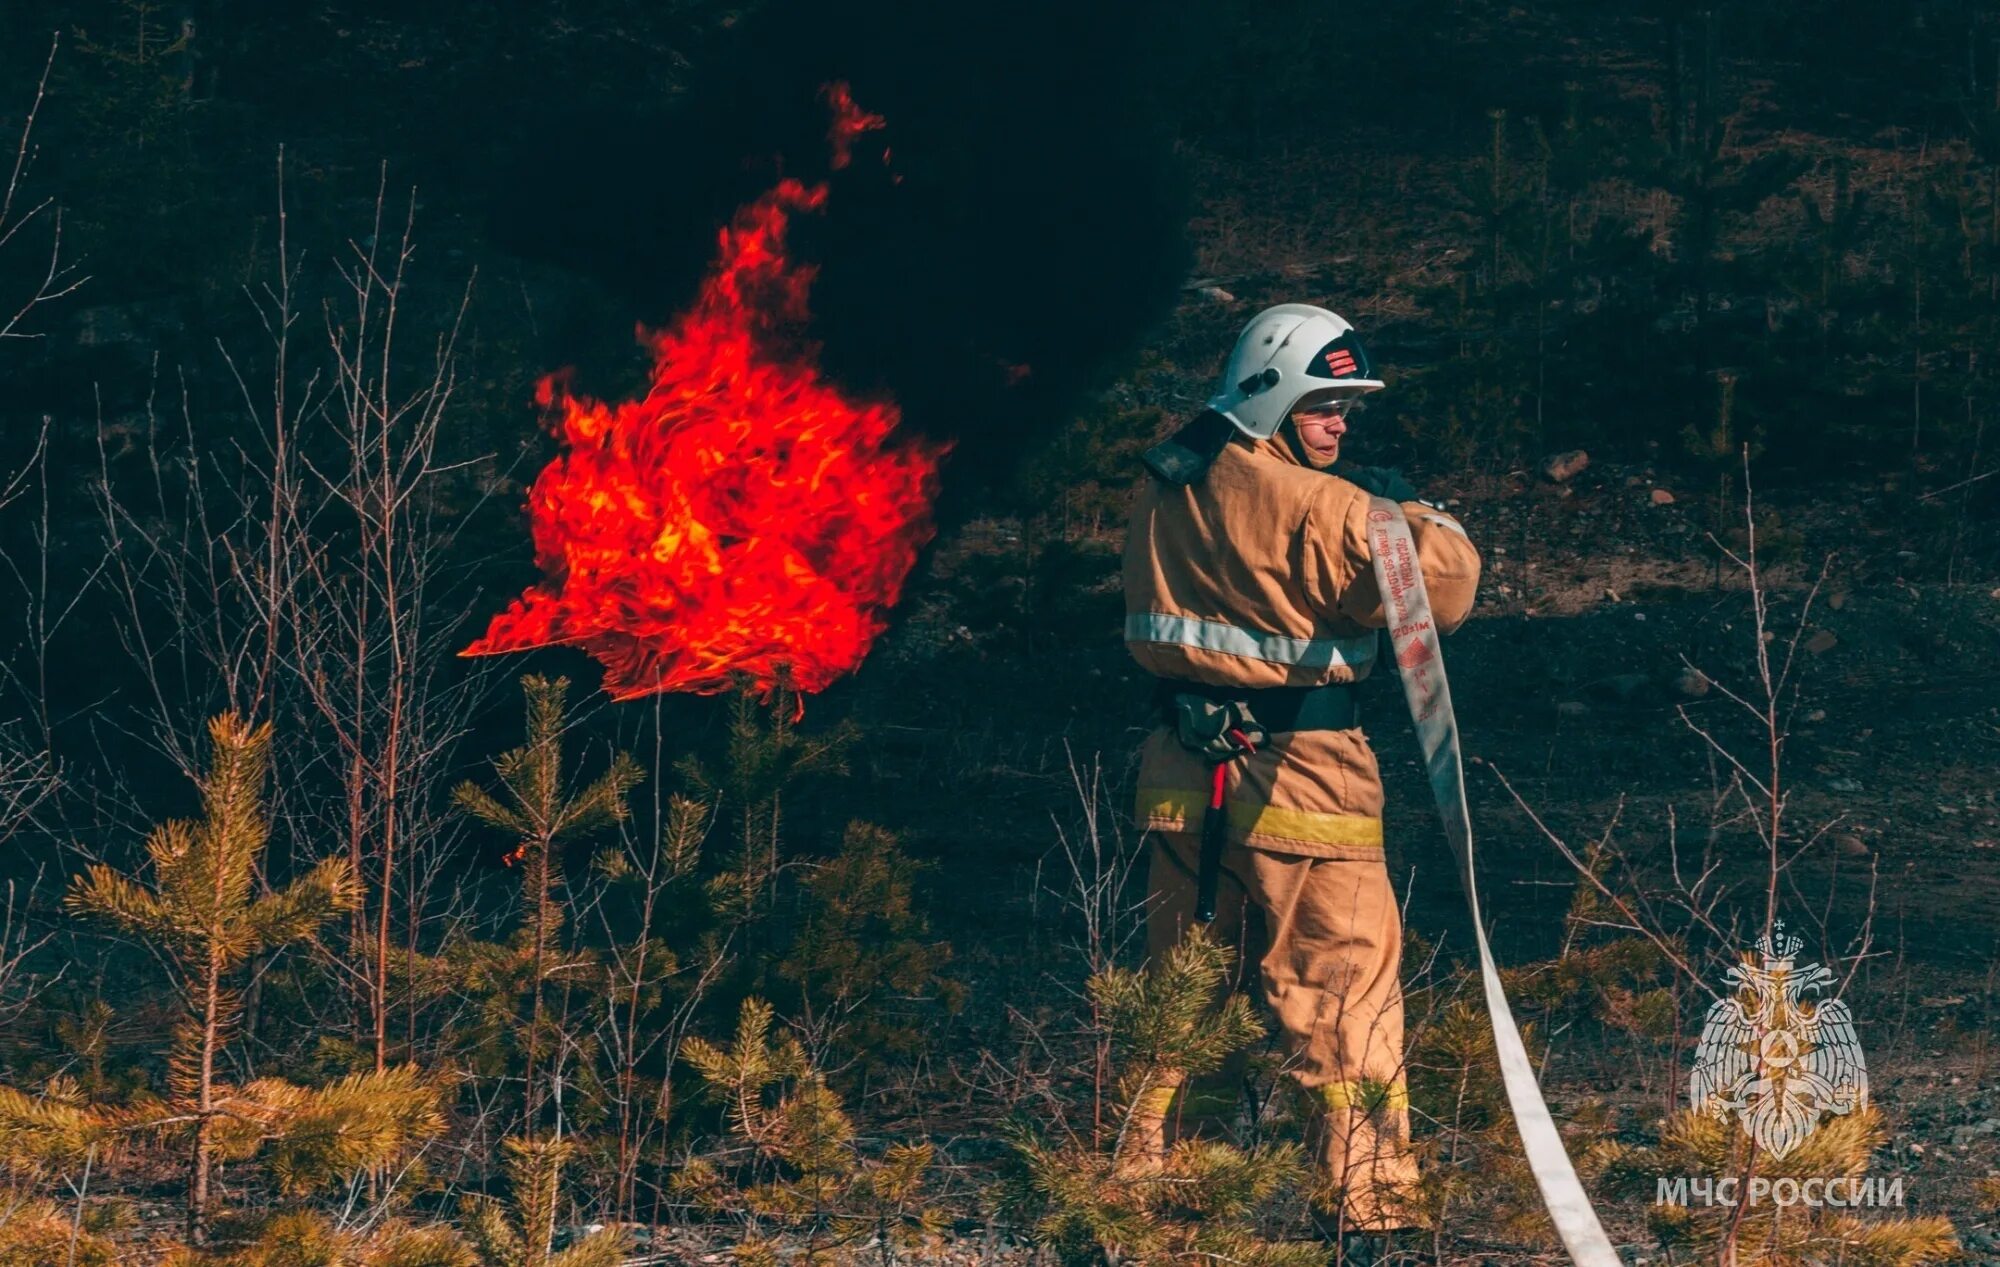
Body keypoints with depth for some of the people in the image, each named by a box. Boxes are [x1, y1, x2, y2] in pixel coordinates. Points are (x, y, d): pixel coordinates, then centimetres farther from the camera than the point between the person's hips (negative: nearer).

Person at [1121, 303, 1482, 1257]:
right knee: (1346, 983, 0)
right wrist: (1411, 512, 0)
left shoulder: (1167, 485, 5)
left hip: (1187, 772, 7)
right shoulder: (1313, 506, -17)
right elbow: (1442, 588, -17)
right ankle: (1367, 1197, 1)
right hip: (1295, 775, -7)